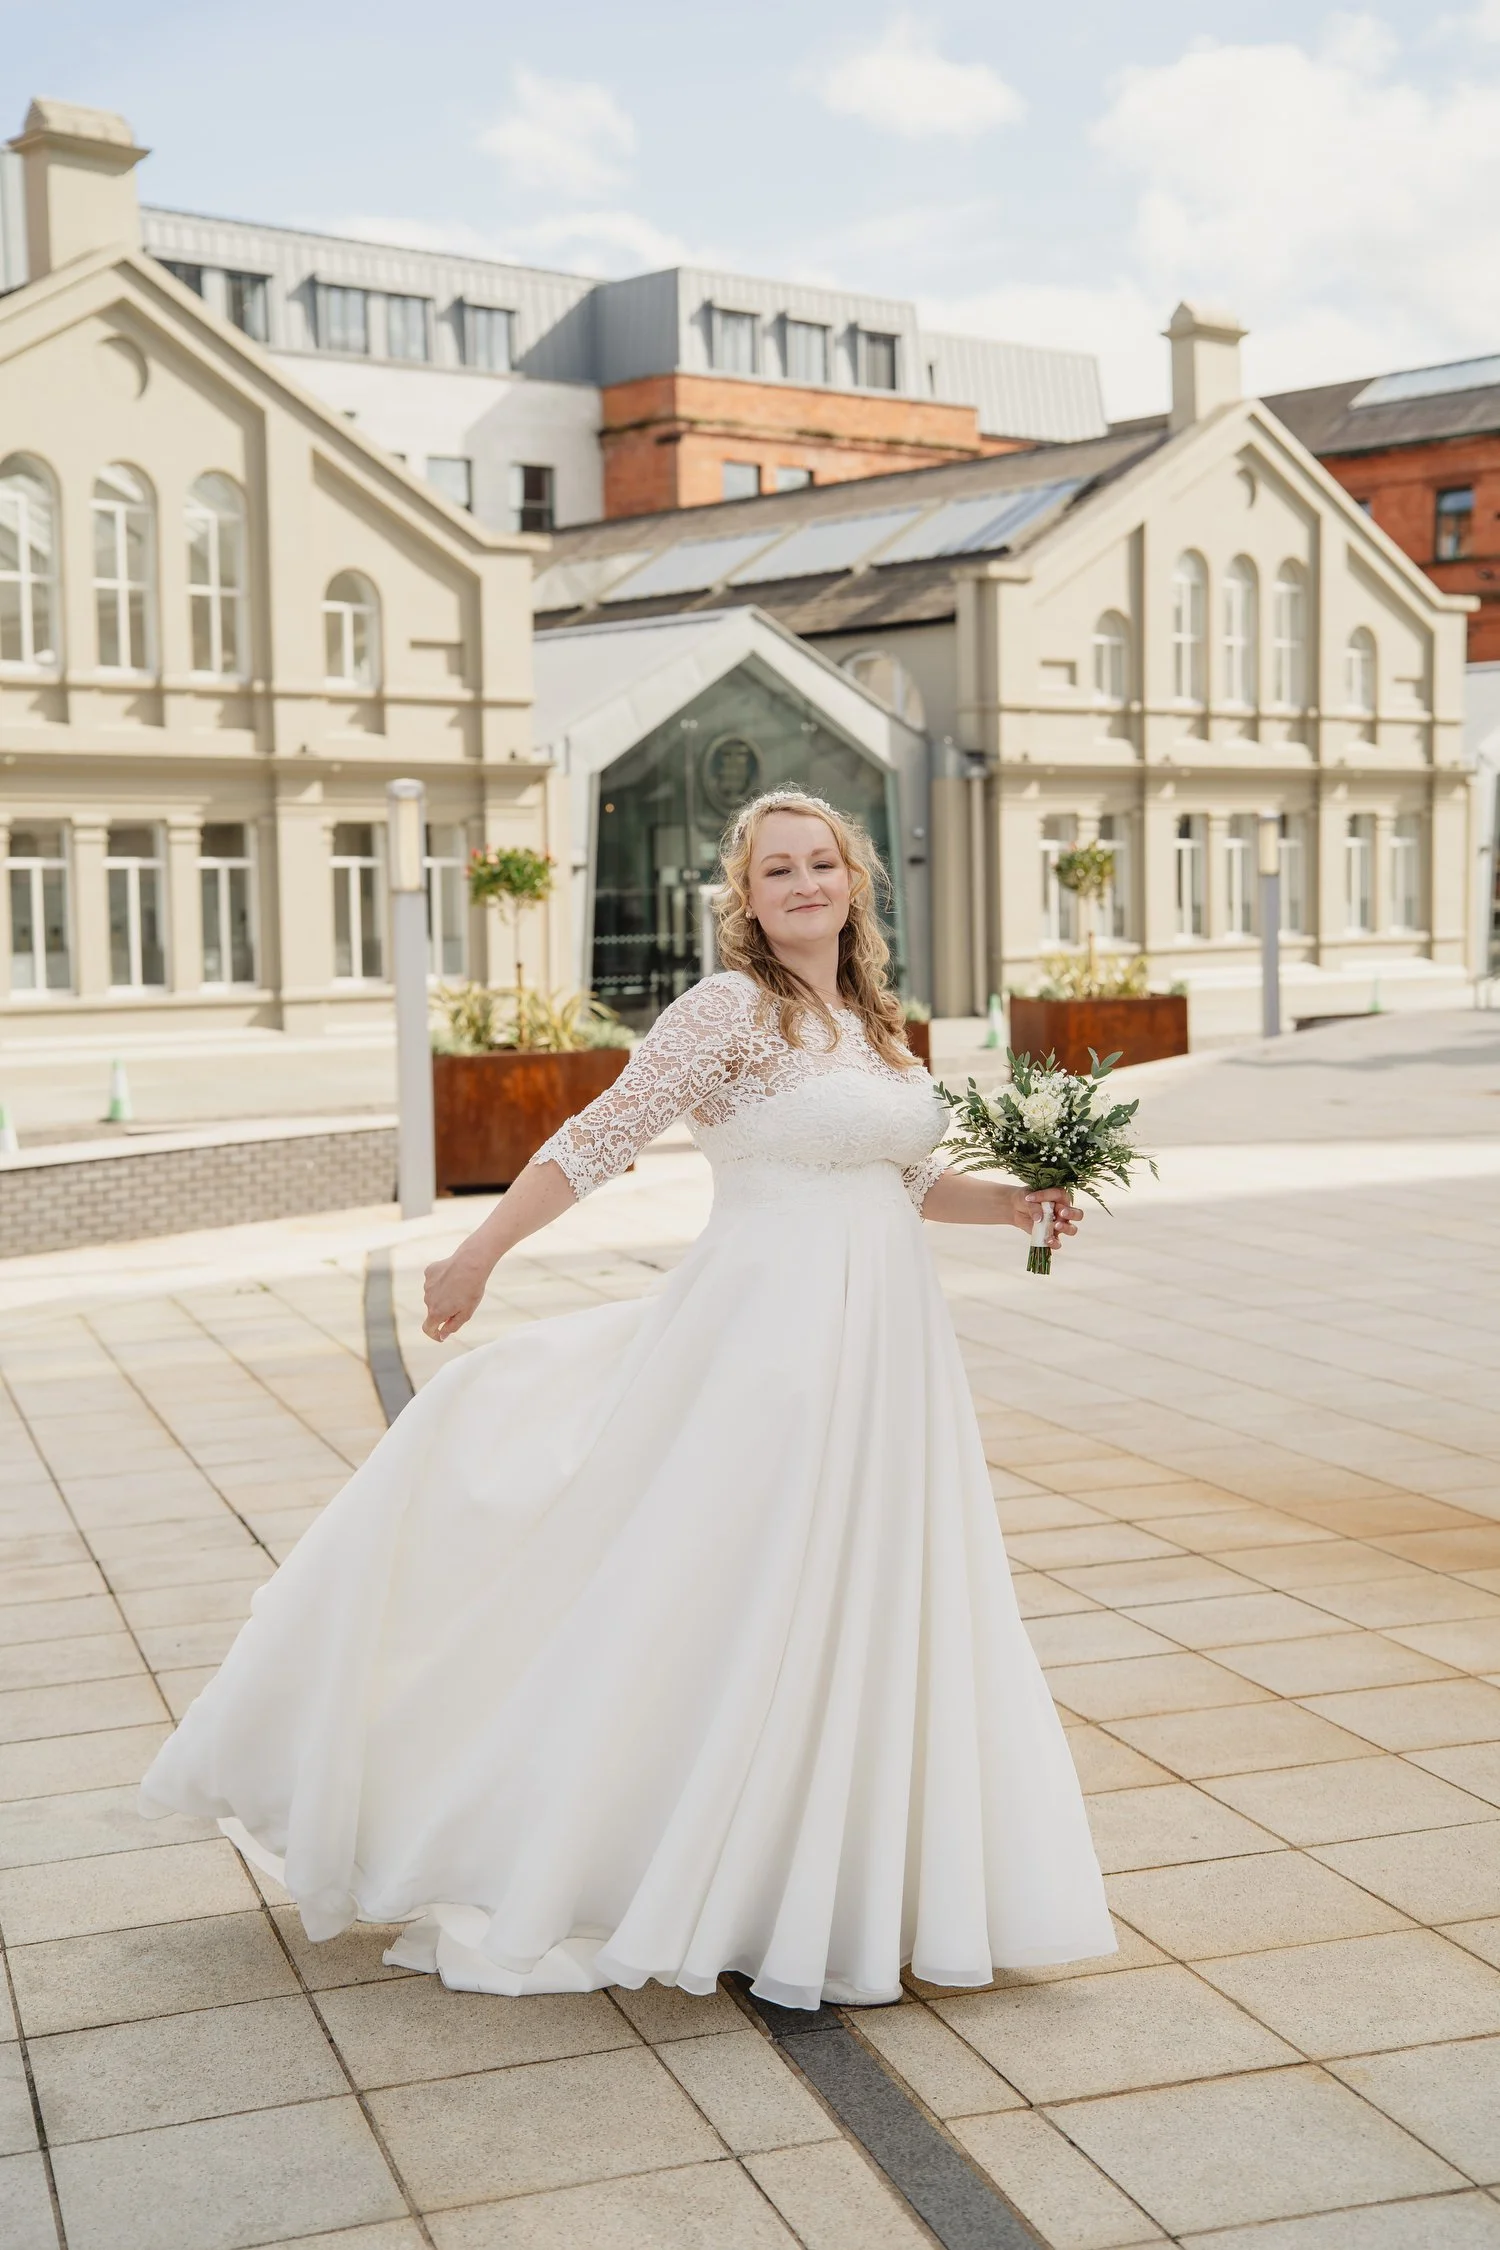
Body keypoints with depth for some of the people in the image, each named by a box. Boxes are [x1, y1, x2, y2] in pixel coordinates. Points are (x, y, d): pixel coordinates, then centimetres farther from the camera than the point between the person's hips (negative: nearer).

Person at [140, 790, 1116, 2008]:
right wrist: (477, 1255, -7)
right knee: (732, 1599, -2)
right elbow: (598, 1140, -8)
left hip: (884, 1355, 7)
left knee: (863, 1610, 11)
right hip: (768, 1344, -7)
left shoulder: (873, 1024, 14)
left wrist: (1017, 1202, 7)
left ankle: (837, 1883, 24)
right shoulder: (727, 1009, -8)